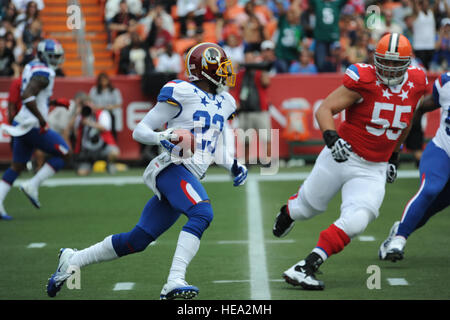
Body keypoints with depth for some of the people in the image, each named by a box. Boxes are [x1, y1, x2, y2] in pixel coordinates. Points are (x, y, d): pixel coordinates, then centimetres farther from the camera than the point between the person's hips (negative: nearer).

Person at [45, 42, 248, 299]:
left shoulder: (224, 103, 19)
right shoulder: (181, 93, -5)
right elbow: (139, 131, -2)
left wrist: (234, 165, 14)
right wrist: (160, 138, -21)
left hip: (190, 179, 8)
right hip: (174, 168, -8)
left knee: (136, 240, 7)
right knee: (202, 213, -32)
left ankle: (73, 260, 23)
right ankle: (174, 282, -39)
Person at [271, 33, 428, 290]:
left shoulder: (416, 84, -2)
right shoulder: (364, 80, -17)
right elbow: (324, 109, -18)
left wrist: (395, 155, 20)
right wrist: (331, 137, -35)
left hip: (373, 170, 3)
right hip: (341, 157, -2)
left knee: (355, 222, -18)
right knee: (309, 206, 16)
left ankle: (305, 269, -13)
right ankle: (288, 212, 55)